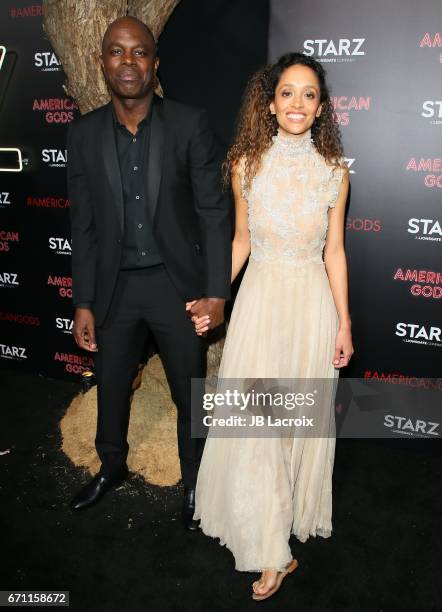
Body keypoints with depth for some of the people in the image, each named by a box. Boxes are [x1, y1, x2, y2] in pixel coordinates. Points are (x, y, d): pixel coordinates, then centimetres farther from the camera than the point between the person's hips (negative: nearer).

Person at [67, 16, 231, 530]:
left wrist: (215, 292, -12)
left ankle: (194, 482, 38)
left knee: (190, 395, 13)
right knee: (110, 388, 20)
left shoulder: (189, 125, -8)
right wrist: (83, 304, 1)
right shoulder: (84, 134, 0)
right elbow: (83, 226, 2)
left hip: (177, 283, -2)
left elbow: (213, 212, -8)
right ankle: (111, 467, 48)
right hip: (114, 288, 3)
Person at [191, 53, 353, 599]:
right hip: (260, 296, 0)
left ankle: (294, 509, 40)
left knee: (304, 414, 13)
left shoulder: (334, 171, -2)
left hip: (313, 301, 0)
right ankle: (271, 552, 17)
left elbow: (334, 250, 1)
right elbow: (241, 238, 7)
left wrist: (344, 322, 1)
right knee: (252, 421, 0)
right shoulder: (246, 164, -1)